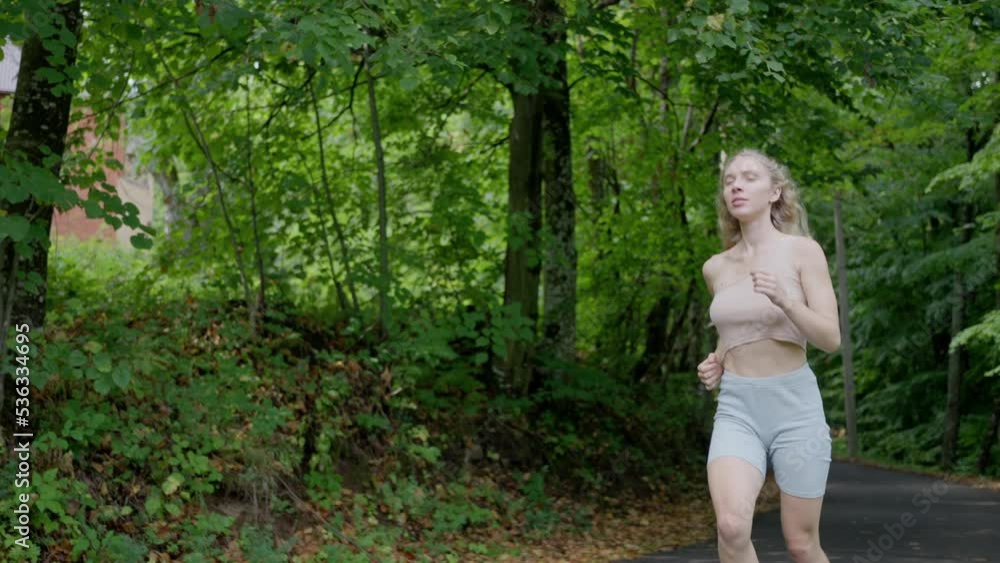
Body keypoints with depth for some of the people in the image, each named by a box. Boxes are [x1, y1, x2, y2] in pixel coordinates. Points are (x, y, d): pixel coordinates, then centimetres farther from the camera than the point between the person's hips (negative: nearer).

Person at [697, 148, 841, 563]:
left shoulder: (803, 251, -4)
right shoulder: (715, 267, 9)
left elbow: (830, 338, -10)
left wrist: (785, 300, -27)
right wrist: (716, 363, 5)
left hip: (795, 406, -2)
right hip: (736, 409, 3)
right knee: (731, 526, -23)